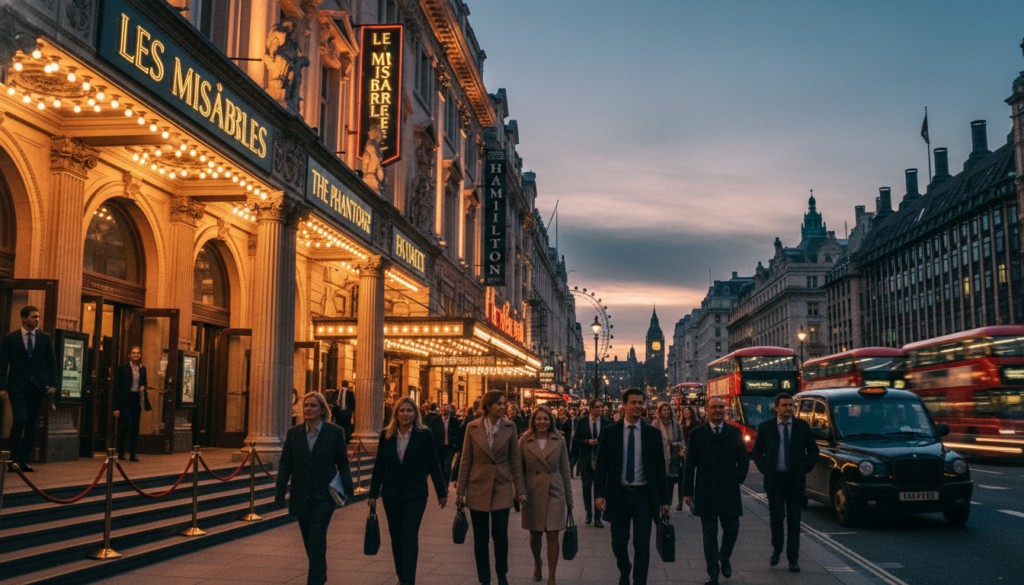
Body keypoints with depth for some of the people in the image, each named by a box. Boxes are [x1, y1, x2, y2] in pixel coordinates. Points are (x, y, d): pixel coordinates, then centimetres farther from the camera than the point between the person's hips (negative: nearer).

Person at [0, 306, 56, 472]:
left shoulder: (45, 338, 7)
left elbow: (51, 362, 8)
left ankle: (25, 460, 12)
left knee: (32, 424, 5)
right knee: (20, 419, -15)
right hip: (17, 386, -3)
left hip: (37, 387, 3)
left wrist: (52, 384, -2)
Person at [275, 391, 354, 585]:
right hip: (301, 496, 4)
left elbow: (342, 463, 1)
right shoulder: (293, 433, 4)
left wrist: (347, 489, -2)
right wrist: (280, 491, -1)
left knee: (317, 539, -11)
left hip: (324, 496, -4)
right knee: (309, 540, 14)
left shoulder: (335, 432, -3)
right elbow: (285, 463, 5)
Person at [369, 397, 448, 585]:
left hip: (415, 494, -3)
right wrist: (373, 494, 6)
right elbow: (379, 466, 7)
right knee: (396, 539, 11)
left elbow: (433, 465, 1)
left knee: (409, 538, -10)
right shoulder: (386, 436, 2)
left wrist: (442, 492, 4)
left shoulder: (424, 435, -4)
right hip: (391, 495, 3)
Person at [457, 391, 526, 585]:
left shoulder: (509, 427, 1)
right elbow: (465, 461, 2)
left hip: (502, 487, 0)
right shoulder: (472, 428, -2)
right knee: (480, 538, 5)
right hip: (478, 487, 0)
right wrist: (460, 491, 1)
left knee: (501, 535, -2)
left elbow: (515, 460, 5)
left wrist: (520, 490, 2)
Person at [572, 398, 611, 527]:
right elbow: (575, 440, -1)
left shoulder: (606, 423, 2)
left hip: (601, 460, 0)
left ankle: (597, 517, 10)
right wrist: (587, 441, -15)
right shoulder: (582, 422, 1)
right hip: (586, 461, 0)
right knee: (586, 487, 3)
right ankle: (588, 513, 23)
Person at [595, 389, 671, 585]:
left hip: (643, 495, 0)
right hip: (618, 494, 0)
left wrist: (664, 499, 2)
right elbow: (601, 466, 1)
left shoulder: (652, 433, 2)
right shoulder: (610, 433, 0)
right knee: (619, 543, 12)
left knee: (642, 545, -3)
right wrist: (599, 494, -10)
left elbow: (660, 468, 4)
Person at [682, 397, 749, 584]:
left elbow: (744, 461, 10)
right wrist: (687, 491, 0)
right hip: (705, 492, -1)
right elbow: (690, 465, 2)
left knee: (732, 530, 4)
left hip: (729, 491, 1)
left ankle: (724, 558, 32)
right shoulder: (697, 434, 2)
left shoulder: (735, 433, 4)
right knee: (709, 534, 5)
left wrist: (738, 479, -2)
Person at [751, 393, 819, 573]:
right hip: (775, 479, -1)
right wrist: (765, 470, -3)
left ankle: (793, 559, 12)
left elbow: (813, 450, 12)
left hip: (796, 479, 1)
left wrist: (805, 469, 0)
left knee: (794, 520, 4)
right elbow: (757, 452, 10)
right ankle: (776, 548, 17)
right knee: (777, 516, -9)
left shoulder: (802, 426, 5)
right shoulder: (765, 427, 3)